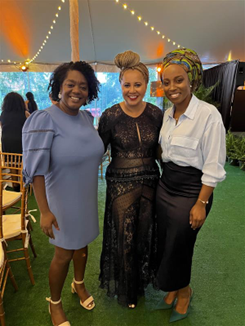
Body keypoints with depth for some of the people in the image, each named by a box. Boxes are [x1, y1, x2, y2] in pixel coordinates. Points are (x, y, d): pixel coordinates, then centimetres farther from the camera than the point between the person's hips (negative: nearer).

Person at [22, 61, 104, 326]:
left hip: (87, 198, 6)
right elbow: (36, 169, -20)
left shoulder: (87, 118, 0)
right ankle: (54, 303, 41)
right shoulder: (44, 119, -19)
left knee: (82, 244, 23)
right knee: (64, 254, 11)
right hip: (62, 201, -5)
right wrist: (44, 211, -22)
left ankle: (79, 285, 52)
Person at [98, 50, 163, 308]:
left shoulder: (156, 114, -1)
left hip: (149, 182, 3)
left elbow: (160, 149, 9)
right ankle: (126, 289, 40)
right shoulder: (110, 116, -10)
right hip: (121, 185, -2)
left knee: (144, 235, 18)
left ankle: (142, 281, 49)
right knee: (124, 239, 10)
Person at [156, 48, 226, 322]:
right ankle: (172, 288, 46)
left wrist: (201, 203, -16)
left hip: (191, 191, -6)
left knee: (179, 246, 10)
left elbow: (213, 167, -16)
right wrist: (164, 177, 12)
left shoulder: (208, 114, -16)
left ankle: (184, 291, 43)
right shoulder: (168, 114, 5)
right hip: (164, 186, 6)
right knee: (164, 243, 17)